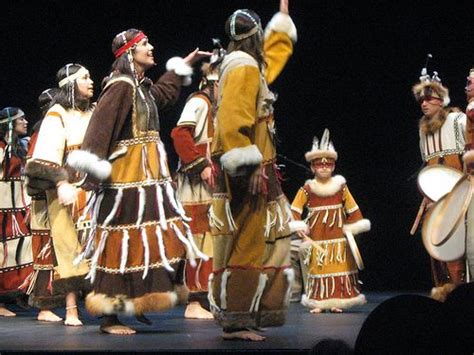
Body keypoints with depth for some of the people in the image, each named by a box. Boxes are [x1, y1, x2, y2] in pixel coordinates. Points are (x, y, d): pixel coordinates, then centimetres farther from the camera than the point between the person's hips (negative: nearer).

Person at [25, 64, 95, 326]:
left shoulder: (94, 113, 16)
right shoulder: (57, 115, 0)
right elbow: (48, 156, -10)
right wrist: (61, 183, -22)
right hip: (68, 191, -5)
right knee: (70, 247, -7)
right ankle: (71, 310, -7)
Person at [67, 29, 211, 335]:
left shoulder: (143, 87, 16)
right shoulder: (121, 86, -13)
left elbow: (165, 92, 40)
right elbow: (101, 126, -23)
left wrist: (186, 64, 45)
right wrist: (94, 168, -33)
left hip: (149, 174, 10)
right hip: (128, 175, -10)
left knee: (155, 239, 9)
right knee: (124, 242, -8)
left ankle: (133, 304, 17)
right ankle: (109, 316, -4)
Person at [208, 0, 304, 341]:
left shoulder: (255, 67, 19)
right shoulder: (244, 68, -11)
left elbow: (275, 55, 42)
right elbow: (234, 121, -21)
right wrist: (248, 167, -25)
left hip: (257, 170, 10)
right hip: (248, 172, -10)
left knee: (258, 245, 11)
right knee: (246, 246, -9)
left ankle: (241, 316, 13)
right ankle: (236, 321, -8)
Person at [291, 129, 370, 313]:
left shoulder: (340, 186, 3)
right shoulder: (307, 188, -3)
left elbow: (352, 209, 8)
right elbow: (295, 210, -7)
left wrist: (355, 225, 4)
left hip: (338, 235, 2)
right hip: (316, 236, -1)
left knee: (339, 267, 1)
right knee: (318, 267, 0)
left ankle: (336, 301, 7)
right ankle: (318, 302, 3)